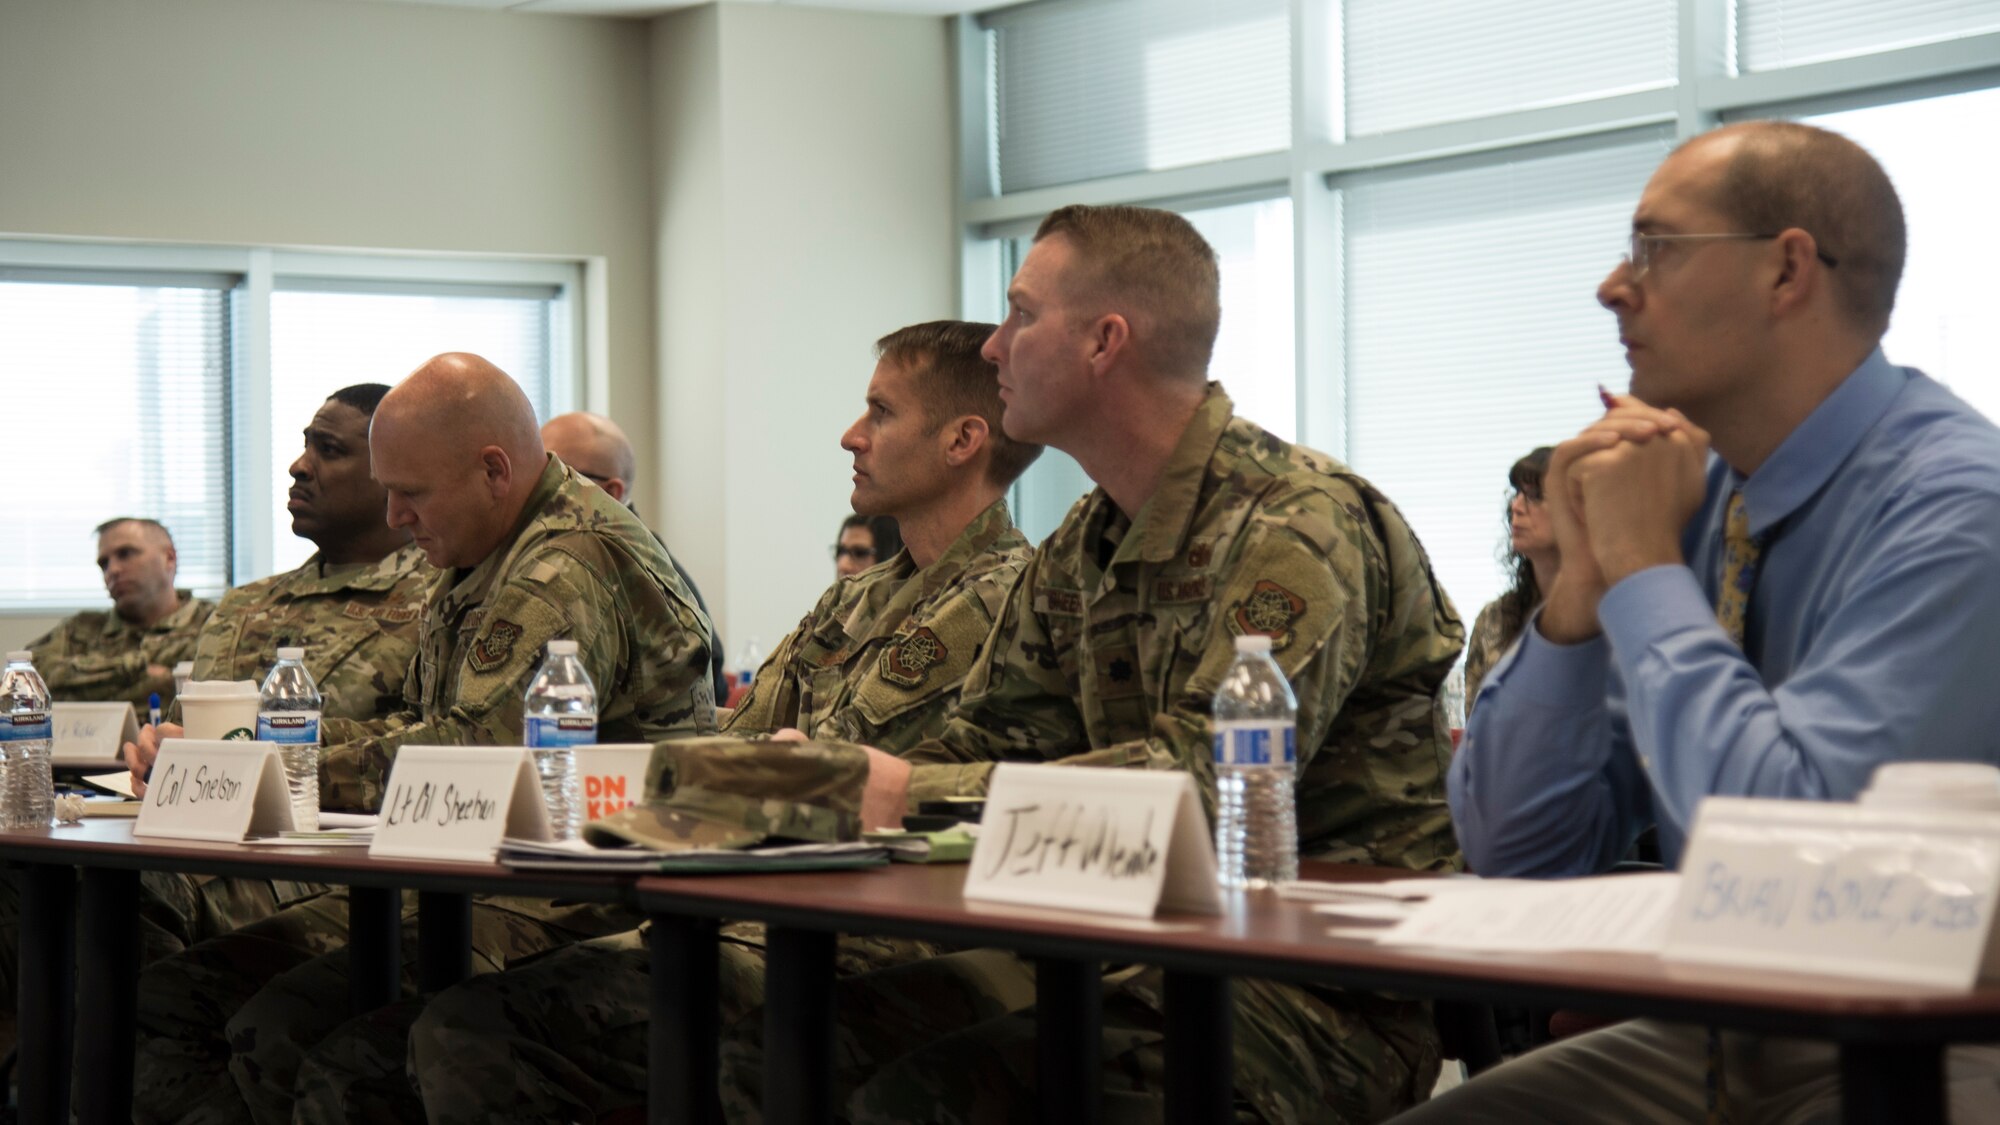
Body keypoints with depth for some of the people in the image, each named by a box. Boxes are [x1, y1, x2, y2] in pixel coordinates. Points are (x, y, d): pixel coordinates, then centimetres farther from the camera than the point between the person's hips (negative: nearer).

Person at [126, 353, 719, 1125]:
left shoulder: (572, 567, -15)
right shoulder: (473, 572, 19)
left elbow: (470, 753, -25)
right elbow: (416, 732, 22)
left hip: (563, 911, -10)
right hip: (452, 883, 11)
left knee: (280, 1029, -29)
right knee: (166, 1000, -3)